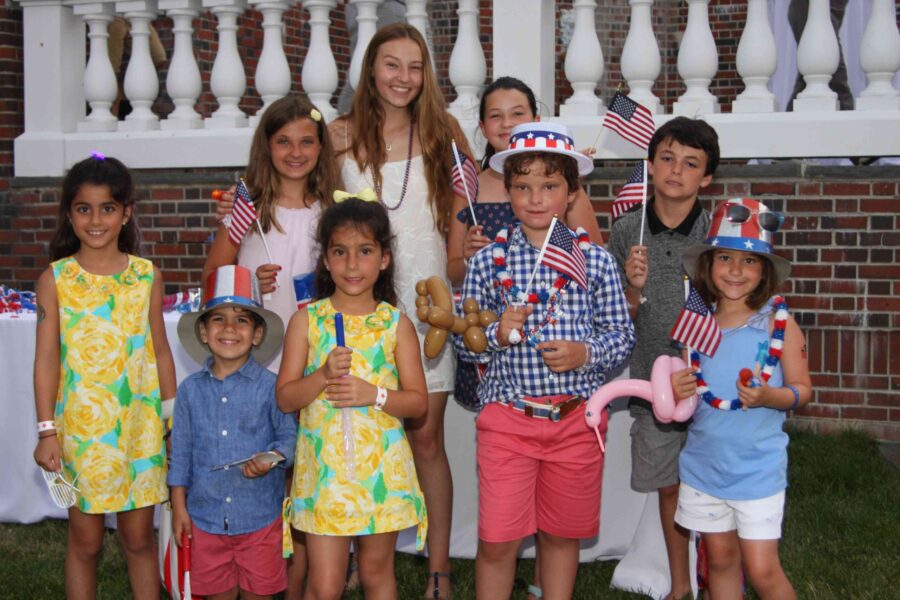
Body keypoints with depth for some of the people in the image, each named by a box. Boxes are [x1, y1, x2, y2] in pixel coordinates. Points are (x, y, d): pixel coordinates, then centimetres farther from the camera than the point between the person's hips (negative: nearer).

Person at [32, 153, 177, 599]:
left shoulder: (147, 276, 1)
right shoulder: (56, 279, -3)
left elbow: (160, 351, 6)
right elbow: (46, 358, -3)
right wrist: (47, 431, -7)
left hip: (140, 424, 1)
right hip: (80, 426, -1)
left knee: (139, 538, 11)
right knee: (85, 541, 10)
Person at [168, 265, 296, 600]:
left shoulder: (269, 387, -8)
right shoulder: (191, 389, 1)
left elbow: (289, 436, -4)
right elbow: (181, 450, 7)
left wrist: (273, 458, -24)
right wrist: (179, 506, 7)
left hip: (259, 516, -2)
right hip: (206, 517, 2)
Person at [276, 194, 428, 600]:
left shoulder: (396, 323, 0)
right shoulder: (307, 321, -1)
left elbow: (418, 401, 0)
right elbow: (285, 398, -2)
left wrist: (374, 394, -16)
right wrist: (324, 374, -18)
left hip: (381, 467, 1)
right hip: (324, 465, -1)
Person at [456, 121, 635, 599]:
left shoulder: (595, 260, 0)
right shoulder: (488, 261, -1)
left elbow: (623, 335, 4)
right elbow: (463, 341, 4)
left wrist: (586, 353, -15)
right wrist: (497, 334, -16)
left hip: (576, 417, 1)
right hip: (507, 416, -1)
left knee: (562, 533, 15)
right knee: (498, 538, 0)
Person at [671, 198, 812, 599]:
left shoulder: (779, 323, -9)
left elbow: (802, 390, -4)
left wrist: (770, 397, -24)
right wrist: (676, 390, -9)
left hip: (757, 468, -4)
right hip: (703, 464, 4)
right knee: (721, 560, 14)